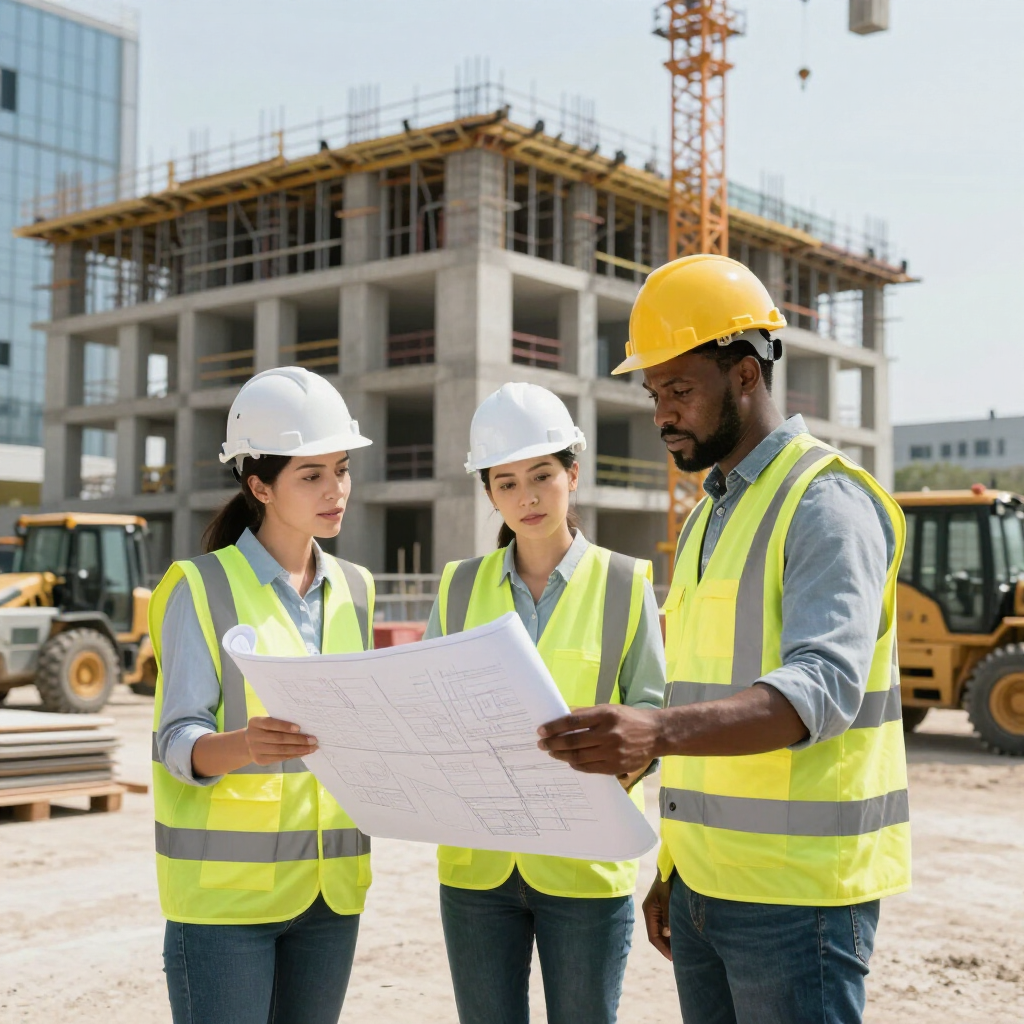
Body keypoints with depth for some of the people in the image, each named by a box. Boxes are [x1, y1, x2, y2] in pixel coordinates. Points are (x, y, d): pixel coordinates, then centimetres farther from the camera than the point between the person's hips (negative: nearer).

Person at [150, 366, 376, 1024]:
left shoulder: (353, 589, 11)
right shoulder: (203, 588, -6)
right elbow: (179, 743, -12)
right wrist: (245, 745, -33)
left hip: (329, 887, 5)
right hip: (226, 887, -5)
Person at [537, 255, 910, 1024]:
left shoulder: (827, 502, -11)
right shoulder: (707, 517, 15)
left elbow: (820, 688, -26)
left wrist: (660, 733, -41)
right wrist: (671, 864, 17)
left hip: (798, 893, -8)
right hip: (704, 886, 8)